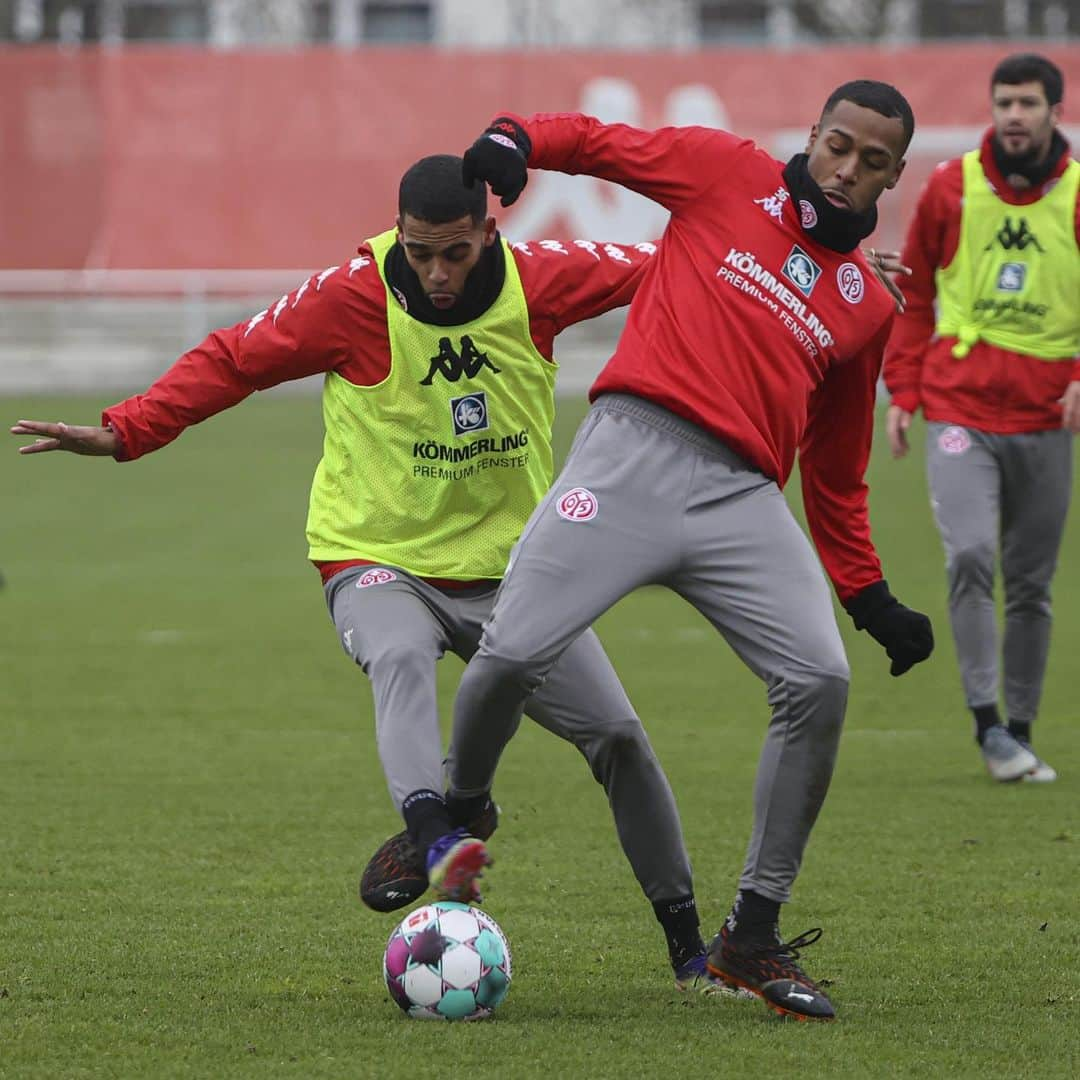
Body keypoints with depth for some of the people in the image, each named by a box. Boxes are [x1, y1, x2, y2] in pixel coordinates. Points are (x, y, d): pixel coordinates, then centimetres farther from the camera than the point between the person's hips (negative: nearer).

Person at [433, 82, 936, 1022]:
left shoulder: (866, 306, 19)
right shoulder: (727, 174, 12)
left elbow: (836, 470, 25)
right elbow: (601, 142, 11)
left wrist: (869, 596, 20)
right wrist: (516, 140, -11)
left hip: (743, 501, 3)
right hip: (634, 453, -3)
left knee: (820, 682, -17)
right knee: (511, 658, -15)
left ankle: (754, 939, -5)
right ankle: (460, 814, 21)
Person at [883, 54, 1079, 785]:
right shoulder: (951, 189, 2)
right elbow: (913, 295, 10)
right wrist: (903, 393, 4)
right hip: (958, 409, -1)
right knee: (971, 556, -19)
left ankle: (1021, 731, 19)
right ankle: (987, 720, -15)